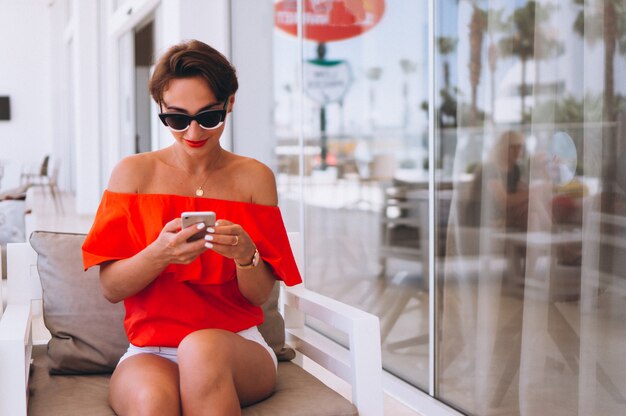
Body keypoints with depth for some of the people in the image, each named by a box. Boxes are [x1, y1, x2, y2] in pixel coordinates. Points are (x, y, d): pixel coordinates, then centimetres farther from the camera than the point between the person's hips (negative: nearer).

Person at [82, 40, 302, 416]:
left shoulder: (254, 177, 7)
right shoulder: (134, 172, 5)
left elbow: (260, 294, 4)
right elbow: (110, 288, -2)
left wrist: (245, 255, -19)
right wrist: (159, 254, -22)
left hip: (239, 347, 2)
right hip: (150, 351, -1)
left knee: (202, 347, -35)